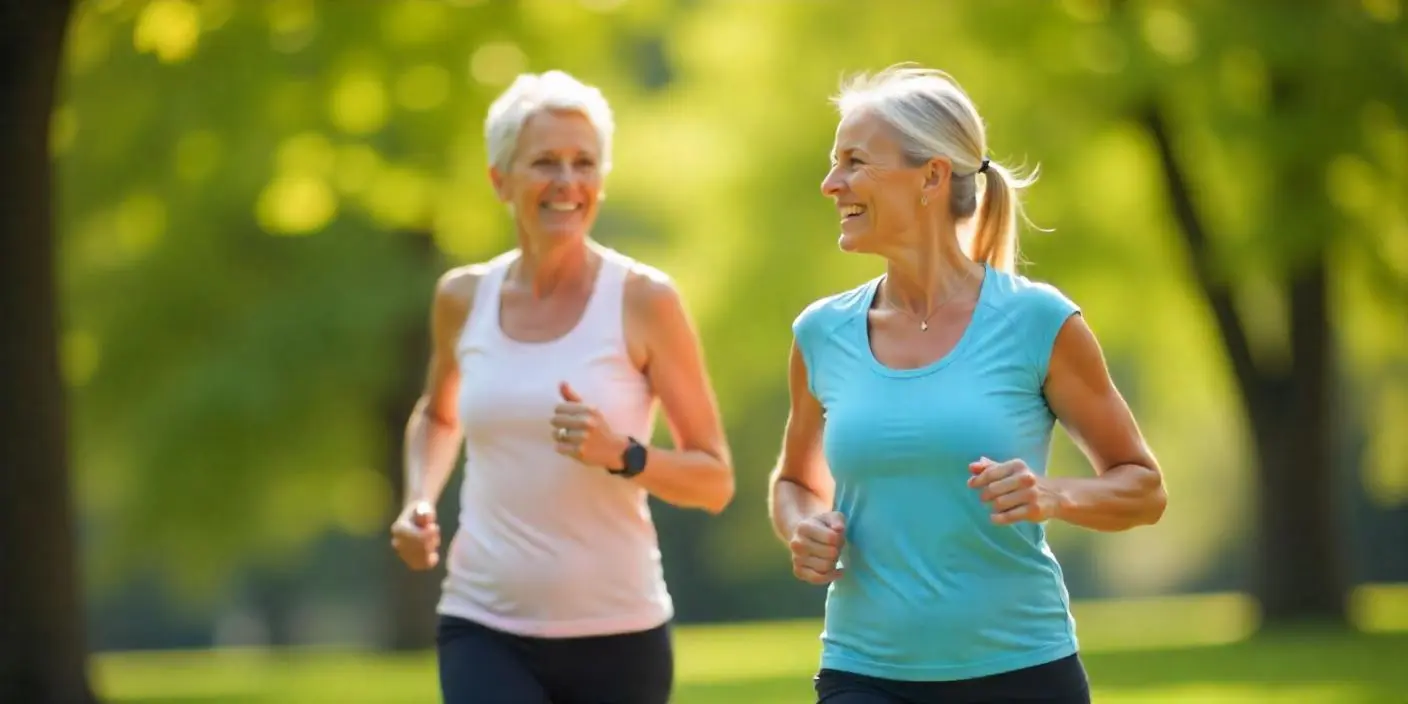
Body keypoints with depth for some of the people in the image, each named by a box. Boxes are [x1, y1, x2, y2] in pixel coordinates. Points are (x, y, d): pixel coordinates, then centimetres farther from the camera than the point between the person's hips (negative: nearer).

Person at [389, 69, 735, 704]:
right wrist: (419, 503, 8)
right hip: (486, 630, 1)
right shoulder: (464, 298, 4)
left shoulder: (643, 300, -5)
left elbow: (715, 481, -3)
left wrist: (620, 454, -21)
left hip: (617, 635, -1)